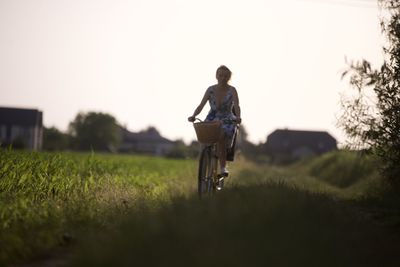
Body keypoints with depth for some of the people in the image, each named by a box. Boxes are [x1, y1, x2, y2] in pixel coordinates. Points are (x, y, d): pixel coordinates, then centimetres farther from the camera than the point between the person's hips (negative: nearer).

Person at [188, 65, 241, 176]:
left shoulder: (232, 90, -7)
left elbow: (236, 105, -21)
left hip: (227, 121, -2)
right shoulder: (211, 90, -1)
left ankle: (223, 167, -18)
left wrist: (238, 117, -42)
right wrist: (193, 116, -27)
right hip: (212, 119, 2)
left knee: (221, 137, -29)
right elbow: (201, 105, -8)